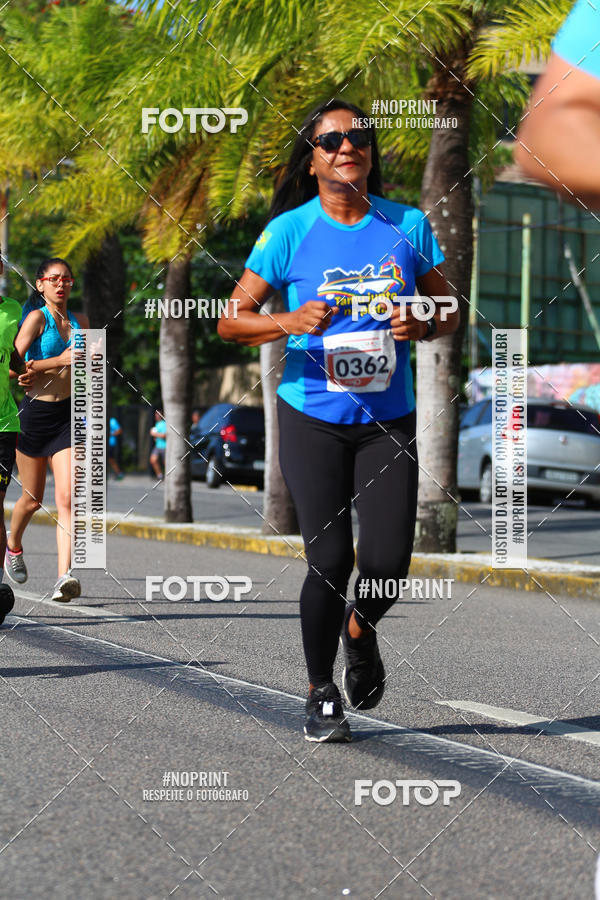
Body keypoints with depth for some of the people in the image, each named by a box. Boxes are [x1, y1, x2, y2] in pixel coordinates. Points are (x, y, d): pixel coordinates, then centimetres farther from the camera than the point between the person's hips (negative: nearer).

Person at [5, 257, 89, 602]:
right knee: (33, 498, 11)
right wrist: (60, 360, -22)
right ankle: (14, 546, 42)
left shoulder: (80, 321, 10)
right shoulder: (37, 318, -6)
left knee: (67, 498, -13)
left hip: (67, 416, 3)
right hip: (34, 414, -3)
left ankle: (65, 577, -21)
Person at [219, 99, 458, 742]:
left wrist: (422, 328, -11)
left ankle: (359, 629, 32)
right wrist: (291, 322, -21)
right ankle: (320, 693, 16)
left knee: (388, 561, -5)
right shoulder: (289, 230, -4)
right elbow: (231, 321, -3)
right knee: (331, 558, -7)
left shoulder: (409, 225, 3)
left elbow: (449, 313, 11)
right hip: (312, 418, -2)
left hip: (388, 420, 2)